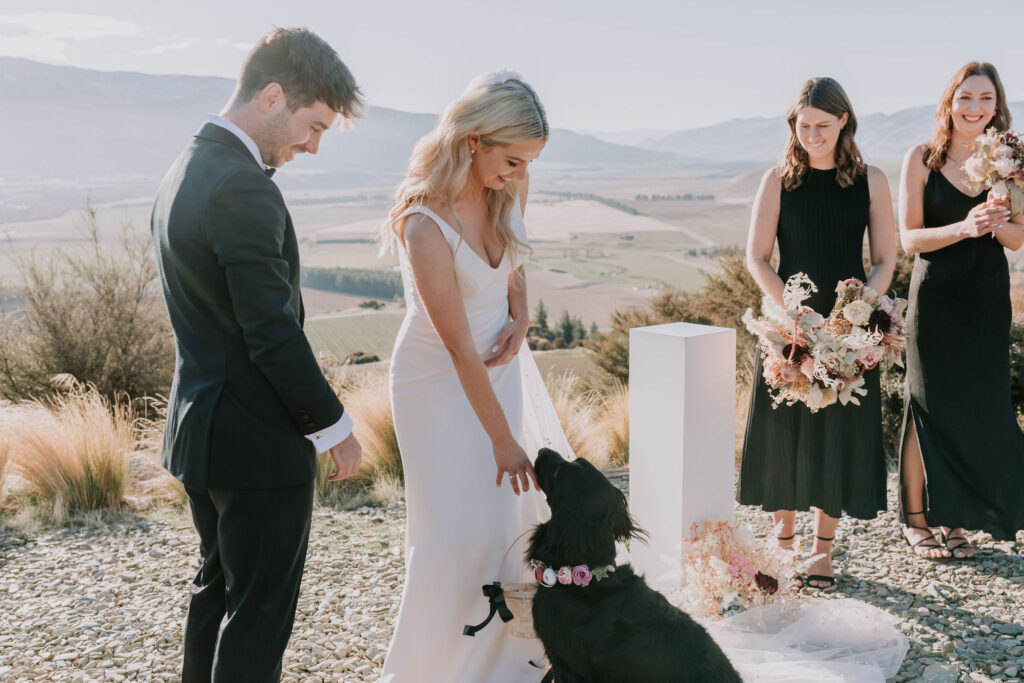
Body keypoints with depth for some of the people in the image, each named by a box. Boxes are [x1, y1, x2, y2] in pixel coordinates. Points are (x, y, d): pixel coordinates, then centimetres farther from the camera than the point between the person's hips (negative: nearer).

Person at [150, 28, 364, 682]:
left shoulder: (183, 174, 10)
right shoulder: (243, 190, -22)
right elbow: (273, 334, -23)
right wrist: (333, 424, -11)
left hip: (200, 425, 10)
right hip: (257, 438, -10)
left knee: (219, 588, 23)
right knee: (261, 610, 2)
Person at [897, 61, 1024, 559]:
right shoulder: (922, 159, -3)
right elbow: (910, 238, -7)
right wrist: (964, 227, -22)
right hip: (935, 298, -3)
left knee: (977, 408, 5)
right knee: (928, 407, 2)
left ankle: (954, 519, 19)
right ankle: (916, 521, 14)